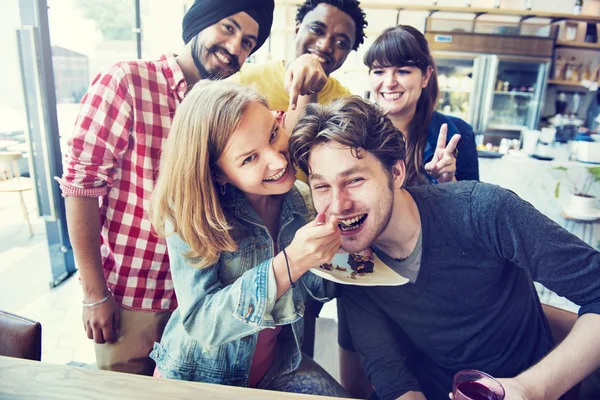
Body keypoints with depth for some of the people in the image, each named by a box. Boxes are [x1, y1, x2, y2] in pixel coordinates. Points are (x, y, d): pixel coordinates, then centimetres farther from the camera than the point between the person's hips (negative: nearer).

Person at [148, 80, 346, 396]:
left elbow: (322, 289, -5)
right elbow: (199, 322, -25)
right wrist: (289, 263, -36)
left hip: (278, 367, 1)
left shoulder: (305, 201, -12)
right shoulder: (190, 214, -21)